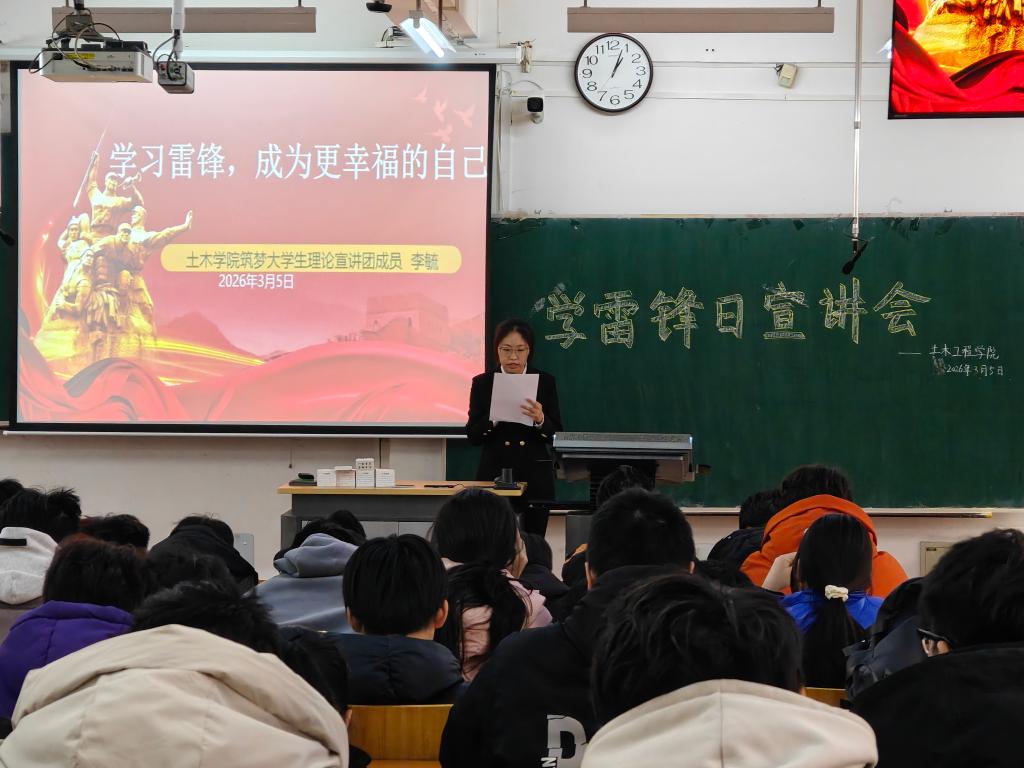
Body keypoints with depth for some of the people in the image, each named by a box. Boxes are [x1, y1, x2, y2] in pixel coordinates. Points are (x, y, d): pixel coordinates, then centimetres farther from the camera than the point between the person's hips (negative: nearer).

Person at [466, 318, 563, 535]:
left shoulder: (545, 382, 4)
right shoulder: (482, 383, 3)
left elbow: (556, 434, 1)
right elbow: (472, 436, 0)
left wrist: (540, 420, -19)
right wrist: (492, 419, -17)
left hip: (535, 477, 1)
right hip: (495, 474, -1)